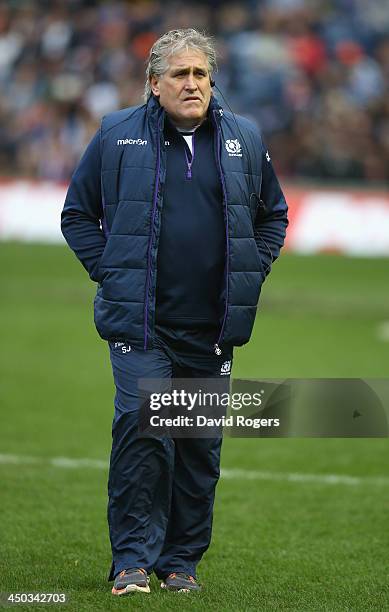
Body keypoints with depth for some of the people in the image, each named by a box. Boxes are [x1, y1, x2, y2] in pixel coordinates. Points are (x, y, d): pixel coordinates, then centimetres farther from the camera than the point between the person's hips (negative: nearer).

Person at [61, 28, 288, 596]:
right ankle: (133, 560, -8)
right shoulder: (117, 136, 1)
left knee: (202, 444, 6)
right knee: (141, 428, -14)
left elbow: (274, 212, 22)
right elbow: (77, 212, 10)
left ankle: (182, 560, 18)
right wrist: (108, 270, -1)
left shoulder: (244, 139, 8)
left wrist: (252, 272, 10)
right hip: (140, 322, -3)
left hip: (213, 328, 3)